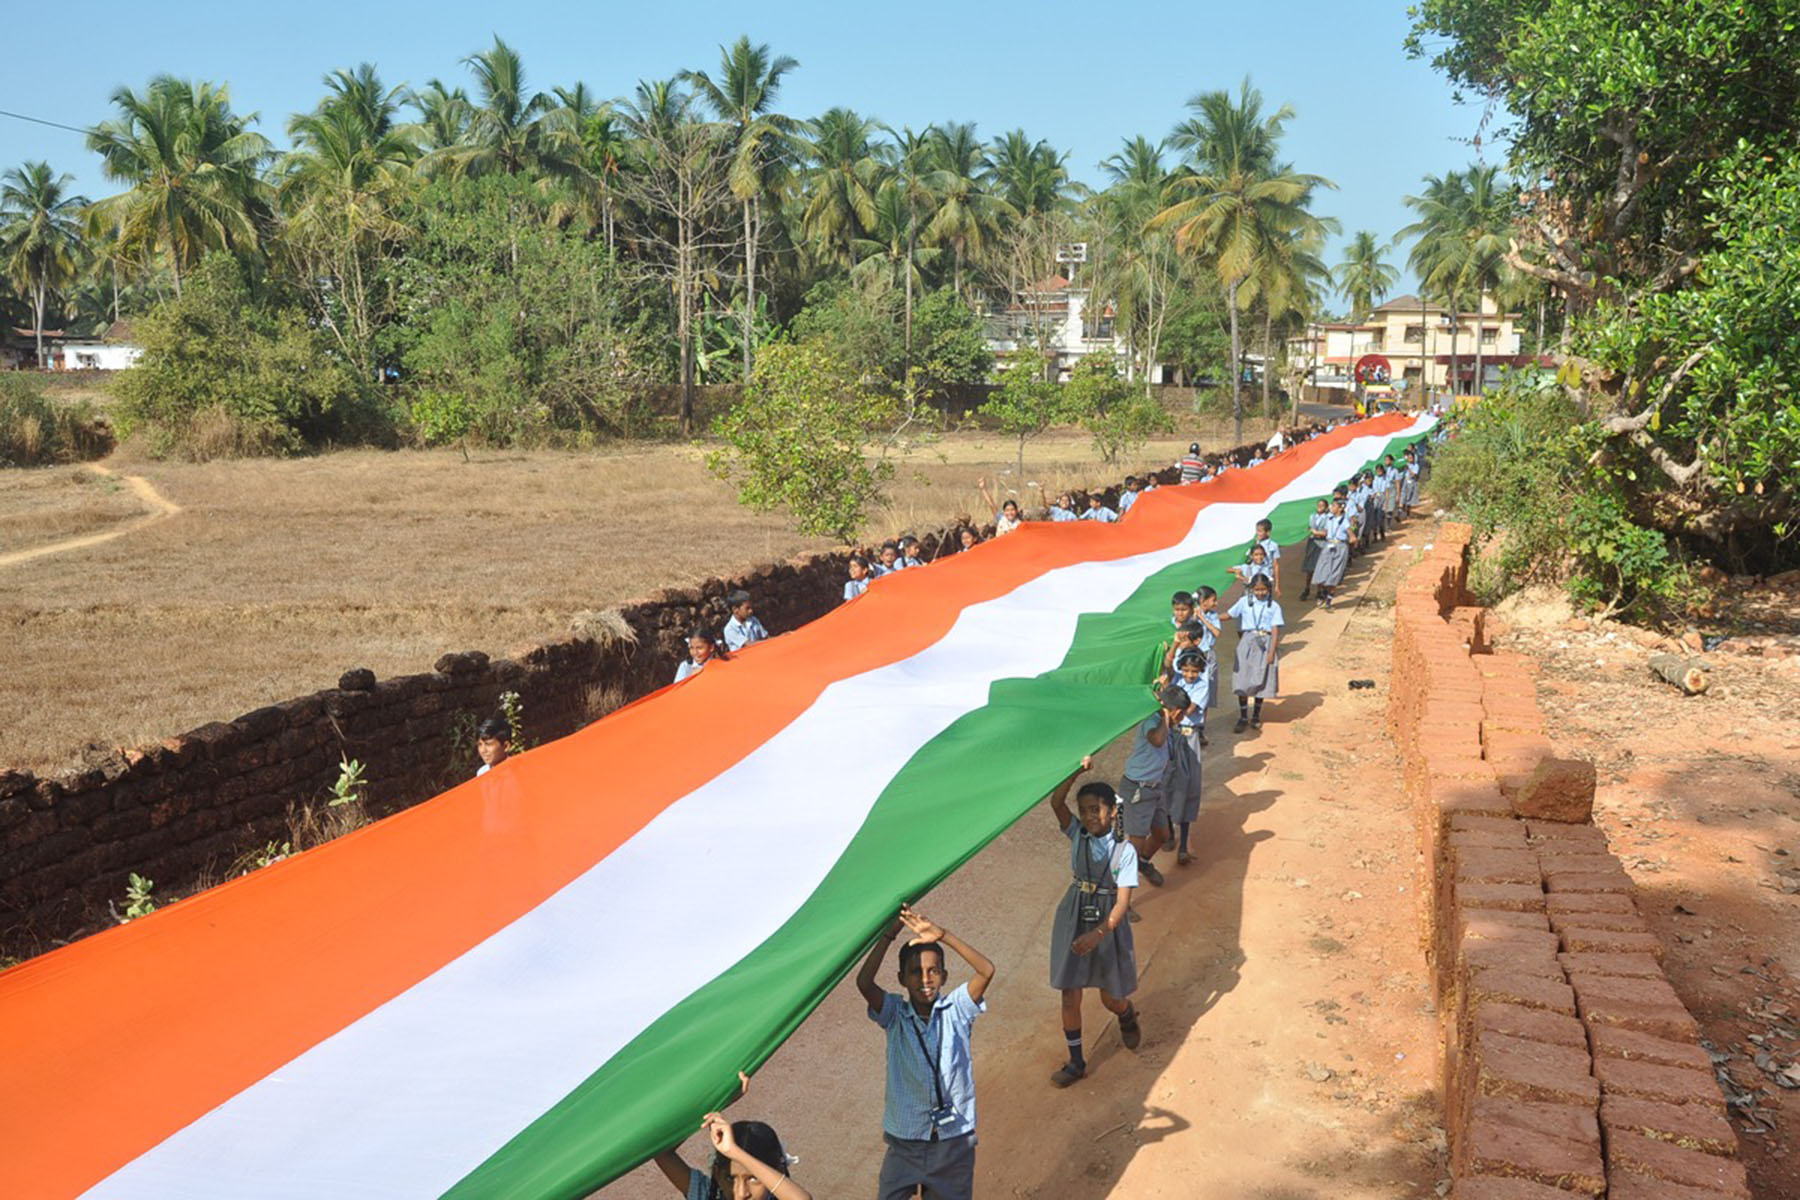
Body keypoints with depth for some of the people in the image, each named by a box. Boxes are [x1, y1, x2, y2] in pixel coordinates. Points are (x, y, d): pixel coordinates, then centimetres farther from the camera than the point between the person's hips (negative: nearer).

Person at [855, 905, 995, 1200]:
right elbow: (863, 982, -24)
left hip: (954, 1140, 0)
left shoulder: (955, 1010, -7)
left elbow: (986, 971, -24)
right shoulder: (895, 1015, -6)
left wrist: (942, 935, -33)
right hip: (905, 1141, 0)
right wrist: (890, 934, -26)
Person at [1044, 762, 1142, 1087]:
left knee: (1111, 998, 13)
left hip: (1109, 925, -2)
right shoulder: (1077, 834, -6)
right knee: (1070, 996, 4)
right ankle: (1076, 1061, 22)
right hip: (1074, 922, 2)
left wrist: (1099, 934, -30)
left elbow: (1123, 901, -18)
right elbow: (1055, 801, -23)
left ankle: (1127, 1018, 50)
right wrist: (1077, 771, -35)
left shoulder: (1124, 850, -14)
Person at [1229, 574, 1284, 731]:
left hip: (1266, 644, 0)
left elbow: (1275, 630, -4)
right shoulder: (1245, 602, 2)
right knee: (1243, 681, -2)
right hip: (1248, 642, 0)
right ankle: (1243, 717, 9)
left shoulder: (1273, 606, -1)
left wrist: (1272, 652, -10)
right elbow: (1229, 615, 7)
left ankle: (1256, 716, 23)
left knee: (1261, 682, 7)